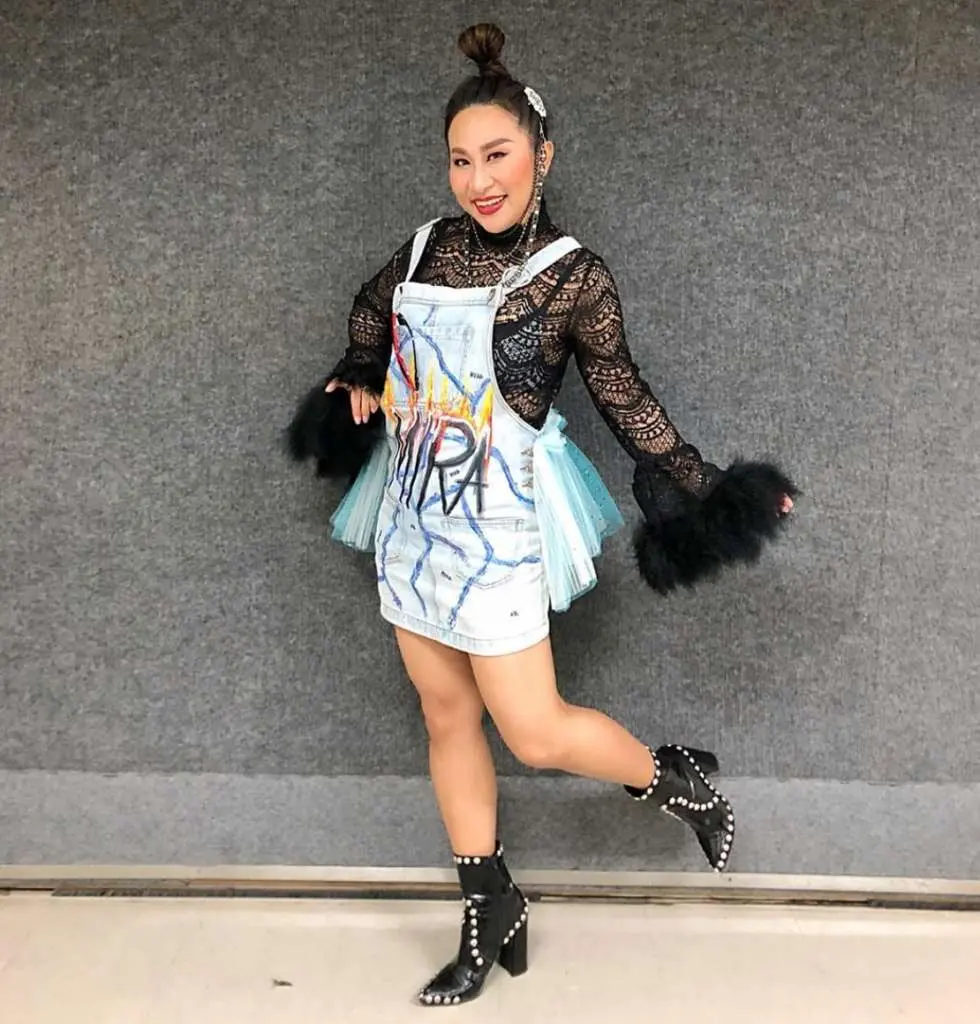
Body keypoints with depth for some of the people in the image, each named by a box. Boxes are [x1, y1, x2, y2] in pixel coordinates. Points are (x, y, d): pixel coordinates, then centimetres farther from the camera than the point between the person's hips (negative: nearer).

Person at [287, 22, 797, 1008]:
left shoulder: (573, 276, -11)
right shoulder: (429, 246, 3)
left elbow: (623, 397, -3)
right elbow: (372, 308, 24)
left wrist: (702, 487, -6)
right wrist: (360, 380, 8)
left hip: (496, 528, -5)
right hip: (414, 516, 6)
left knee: (534, 730, -4)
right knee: (447, 718, 13)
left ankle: (679, 778, 27)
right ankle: (491, 915, 30)